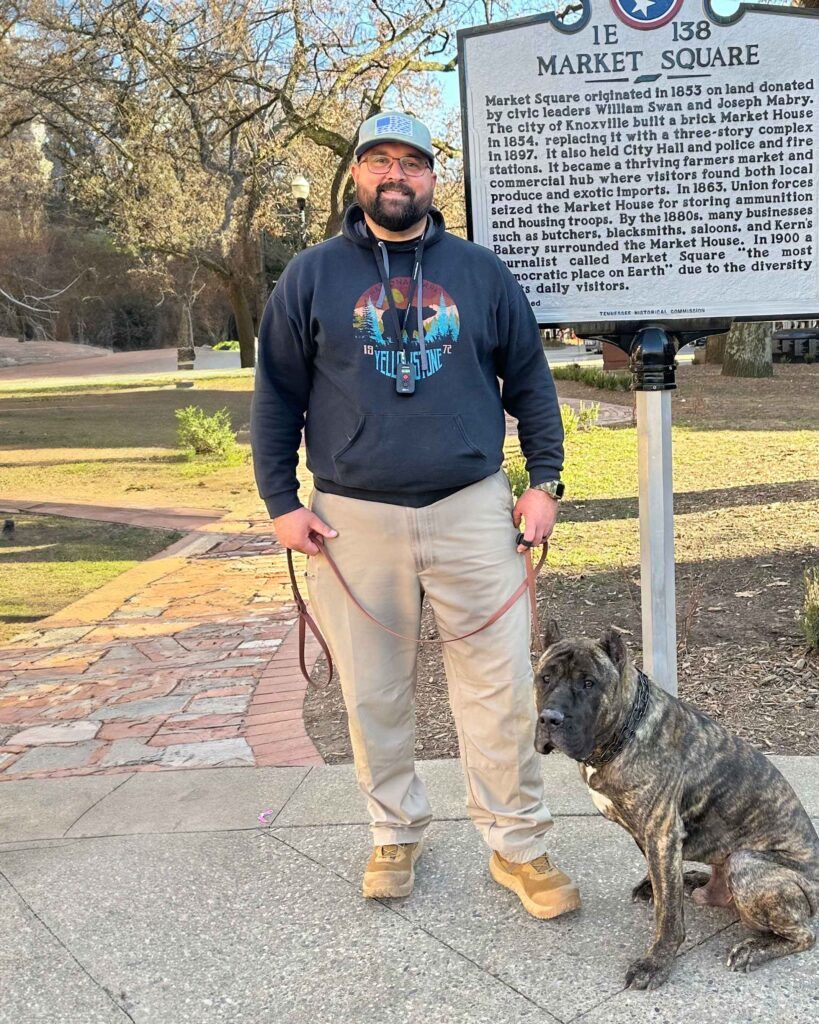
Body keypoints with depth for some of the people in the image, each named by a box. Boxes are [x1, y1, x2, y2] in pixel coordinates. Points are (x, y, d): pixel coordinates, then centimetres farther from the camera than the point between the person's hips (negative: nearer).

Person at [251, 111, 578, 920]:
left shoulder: (481, 273, 8)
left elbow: (530, 382, 11)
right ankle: (395, 833, 29)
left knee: (501, 685, 2)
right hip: (354, 519, 0)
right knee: (374, 694, 10)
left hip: (473, 510, 0)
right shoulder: (312, 276, 5)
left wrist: (545, 482, 4)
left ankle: (518, 845, 18)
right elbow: (277, 397, 7)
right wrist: (281, 503, 1)